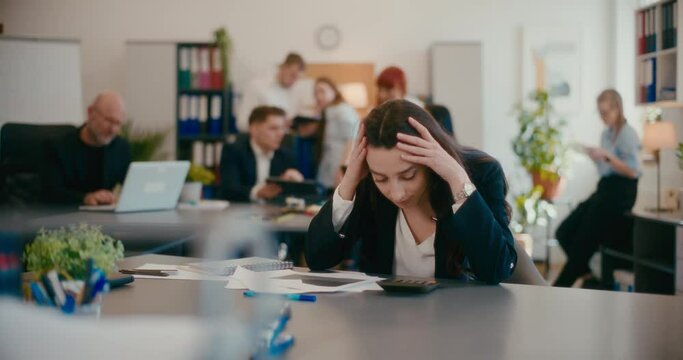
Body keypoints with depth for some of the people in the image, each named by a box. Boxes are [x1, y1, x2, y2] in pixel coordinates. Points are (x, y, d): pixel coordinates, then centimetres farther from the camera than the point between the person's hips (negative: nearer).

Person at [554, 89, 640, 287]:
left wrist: (607, 156, -24)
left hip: (620, 191, -8)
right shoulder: (606, 133, 12)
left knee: (584, 239, -2)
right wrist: (594, 156, -1)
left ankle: (561, 286, 9)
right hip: (605, 188, 8)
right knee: (565, 232, 0)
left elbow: (632, 171, -16)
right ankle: (585, 272, 13)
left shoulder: (627, 134, -10)